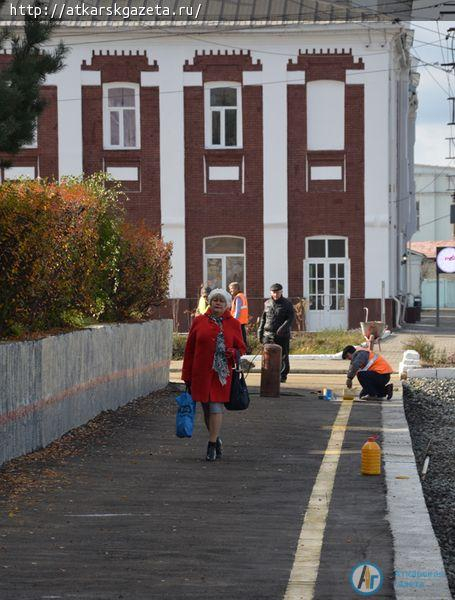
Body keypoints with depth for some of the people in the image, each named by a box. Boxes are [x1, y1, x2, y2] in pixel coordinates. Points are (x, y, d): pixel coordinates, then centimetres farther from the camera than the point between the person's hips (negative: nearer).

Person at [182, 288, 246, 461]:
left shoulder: (233, 324, 6)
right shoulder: (199, 322, 6)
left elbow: (241, 348, 11)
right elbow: (189, 349, 7)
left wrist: (233, 353, -14)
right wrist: (187, 376, 4)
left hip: (222, 374, -2)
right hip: (201, 373, 2)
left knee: (216, 407, -9)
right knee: (206, 408, 9)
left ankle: (212, 446, -5)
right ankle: (216, 440, 28)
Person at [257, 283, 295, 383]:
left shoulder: (287, 303, 1)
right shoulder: (267, 303, 12)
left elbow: (291, 318, -8)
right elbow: (263, 319, 18)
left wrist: (283, 327, -23)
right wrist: (260, 332, 14)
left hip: (282, 335, -3)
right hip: (268, 334, 3)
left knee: (283, 356, 1)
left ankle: (283, 375, 10)